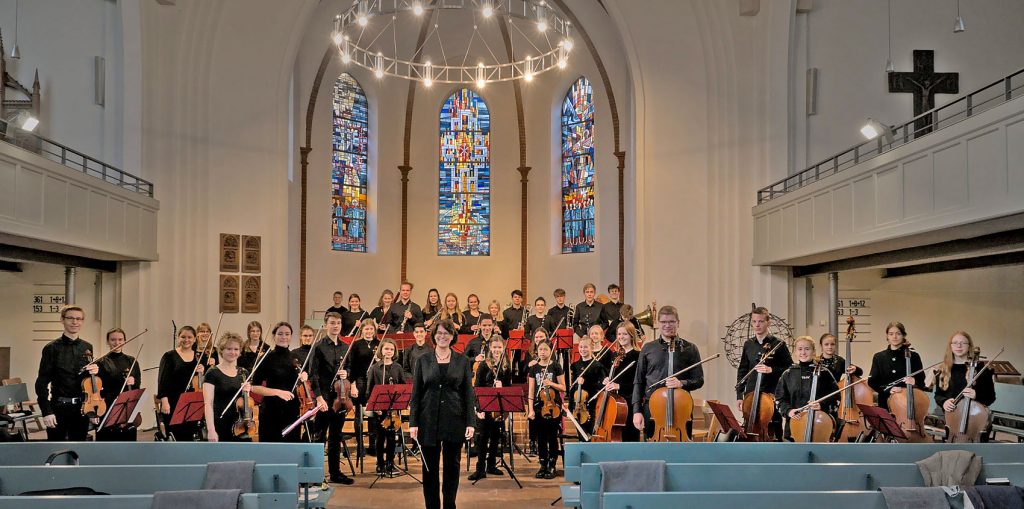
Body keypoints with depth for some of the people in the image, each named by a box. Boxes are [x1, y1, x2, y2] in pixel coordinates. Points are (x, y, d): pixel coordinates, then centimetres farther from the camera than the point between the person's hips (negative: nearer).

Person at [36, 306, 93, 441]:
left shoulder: (87, 348, 9)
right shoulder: (52, 348, -4)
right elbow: (42, 383, -7)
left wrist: (96, 371, -6)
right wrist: (46, 411, -13)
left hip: (81, 409, 4)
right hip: (59, 408, -4)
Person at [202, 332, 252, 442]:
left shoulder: (244, 373, 12)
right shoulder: (213, 373, -4)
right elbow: (208, 404, -10)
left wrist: (248, 391, -5)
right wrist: (211, 430, -18)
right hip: (220, 428, -5)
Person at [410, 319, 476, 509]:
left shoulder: (462, 361, 3)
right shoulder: (423, 361, 4)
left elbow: (469, 393, 1)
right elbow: (416, 394, 3)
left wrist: (471, 422, -6)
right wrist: (413, 422, -4)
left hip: (454, 421, 0)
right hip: (429, 421, 0)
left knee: (452, 466, 6)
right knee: (429, 467, 4)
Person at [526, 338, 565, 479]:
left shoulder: (556, 367, 0)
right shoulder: (534, 368, 6)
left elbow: (563, 387, 1)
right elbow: (531, 390, 5)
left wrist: (551, 383, -17)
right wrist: (530, 409, -2)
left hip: (553, 405, -2)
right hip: (539, 406, 2)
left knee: (552, 437, 0)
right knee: (541, 437, 6)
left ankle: (552, 466, 8)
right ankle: (543, 465, 15)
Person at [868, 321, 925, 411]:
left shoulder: (913, 356, 4)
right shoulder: (879, 357, 8)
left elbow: (921, 383, 6)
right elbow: (872, 382, 4)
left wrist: (914, 382, -17)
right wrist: (888, 390, -12)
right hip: (885, 404, 1)